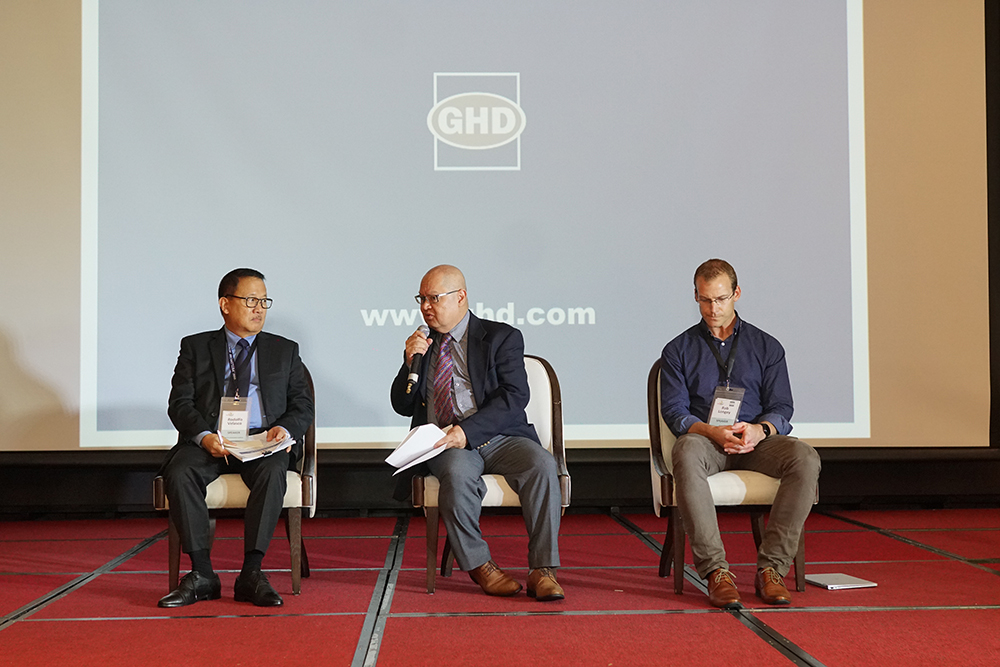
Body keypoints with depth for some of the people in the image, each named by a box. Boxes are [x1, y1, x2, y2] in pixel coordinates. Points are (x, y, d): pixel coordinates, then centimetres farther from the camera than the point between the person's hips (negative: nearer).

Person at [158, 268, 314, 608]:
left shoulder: (285, 350, 19)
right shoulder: (196, 347, 16)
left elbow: (302, 405, 12)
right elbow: (180, 403, 5)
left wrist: (285, 428, -12)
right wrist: (204, 436, -16)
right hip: (209, 441, 0)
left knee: (273, 472, -34)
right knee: (179, 473, -31)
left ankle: (251, 574, -31)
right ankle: (202, 575, -25)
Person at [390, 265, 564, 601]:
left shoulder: (501, 337, 6)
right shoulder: (423, 345, 18)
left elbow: (514, 396, -7)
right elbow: (403, 407, 18)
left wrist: (467, 430, -21)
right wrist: (411, 362, -1)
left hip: (499, 438, -1)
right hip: (445, 446, 1)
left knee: (542, 465, -31)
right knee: (457, 473, -35)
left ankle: (542, 571, -28)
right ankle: (479, 565, -18)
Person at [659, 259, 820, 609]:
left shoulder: (767, 347, 17)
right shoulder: (679, 350, 14)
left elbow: (781, 407, 9)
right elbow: (674, 411, 3)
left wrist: (759, 430, -15)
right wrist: (713, 432, -17)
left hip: (757, 440, 2)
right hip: (704, 438, -1)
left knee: (805, 458, -31)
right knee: (687, 453, -39)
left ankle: (771, 568, -27)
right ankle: (715, 571, -39)